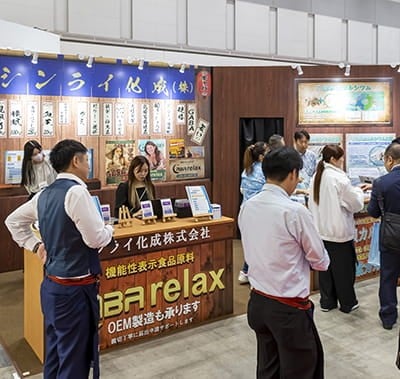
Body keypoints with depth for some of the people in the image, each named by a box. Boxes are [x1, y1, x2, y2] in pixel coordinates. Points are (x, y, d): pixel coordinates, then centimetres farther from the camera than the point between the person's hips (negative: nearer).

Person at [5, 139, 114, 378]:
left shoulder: (45, 194, 8)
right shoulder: (76, 191, -18)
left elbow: (13, 221, 21)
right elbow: (96, 239, -20)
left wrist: (35, 245, 16)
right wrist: (110, 229, -1)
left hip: (51, 284, 9)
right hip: (74, 289, -9)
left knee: (55, 354, 21)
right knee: (75, 359, 3)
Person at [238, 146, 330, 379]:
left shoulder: (247, 207, -2)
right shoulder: (295, 211, -21)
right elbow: (321, 262, -9)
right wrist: (315, 259, 12)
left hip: (258, 302, 6)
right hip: (289, 308, -6)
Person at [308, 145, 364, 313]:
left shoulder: (316, 177, 4)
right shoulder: (339, 178, -17)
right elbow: (356, 204, -10)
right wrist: (358, 191, 8)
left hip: (321, 230, 6)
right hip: (339, 231, -6)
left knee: (325, 267, 14)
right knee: (343, 269, 8)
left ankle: (327, 302, 24)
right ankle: (347, 304, 22)